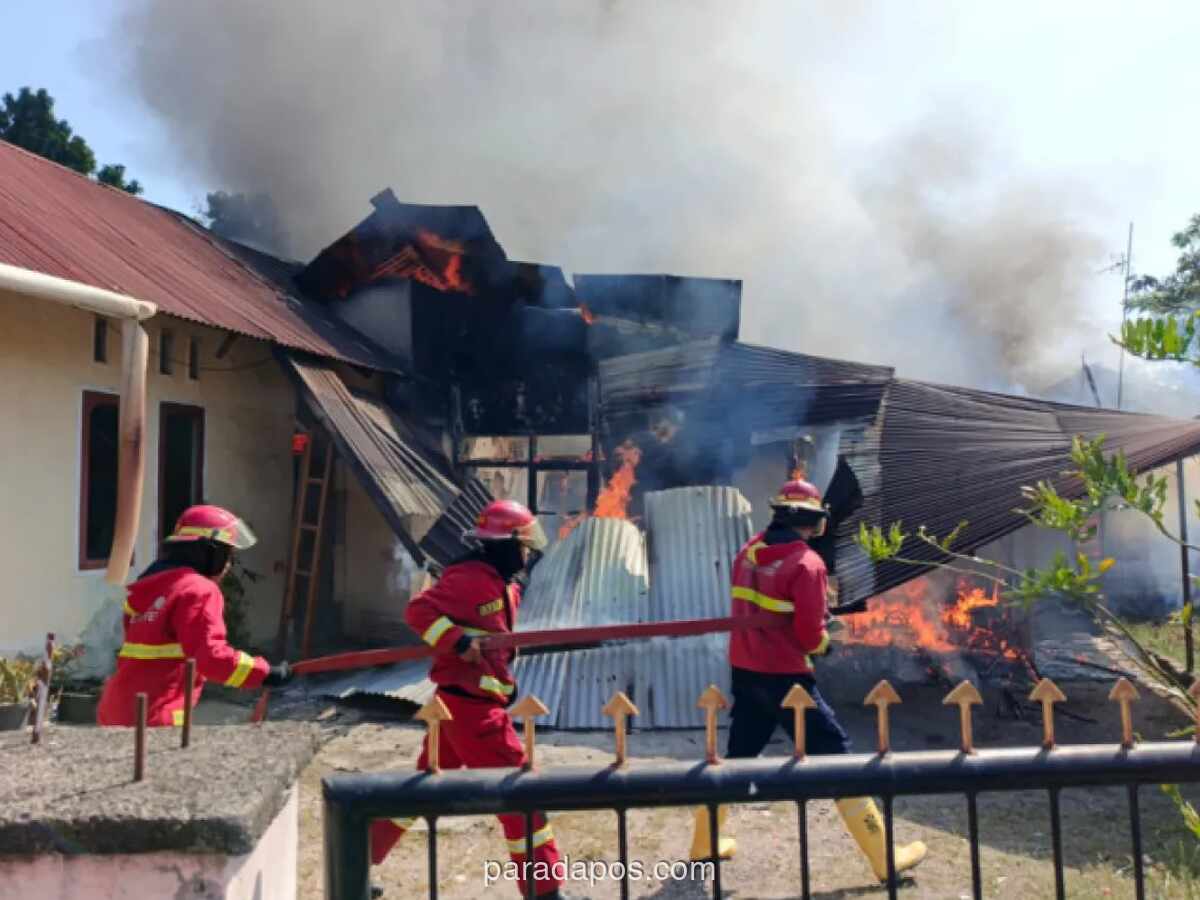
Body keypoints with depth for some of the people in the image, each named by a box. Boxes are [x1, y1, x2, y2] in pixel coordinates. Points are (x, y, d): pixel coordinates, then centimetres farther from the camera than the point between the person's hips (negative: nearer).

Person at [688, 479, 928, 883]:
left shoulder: (749, 551, 5)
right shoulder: (806, 562, -15)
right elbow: (810, 638, -16)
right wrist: (824, 639, 6)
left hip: (744, 672, 7)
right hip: (784, 677, -7)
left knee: (738, 756, 21)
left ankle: (704, 842, 33)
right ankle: (884, 857, 11)